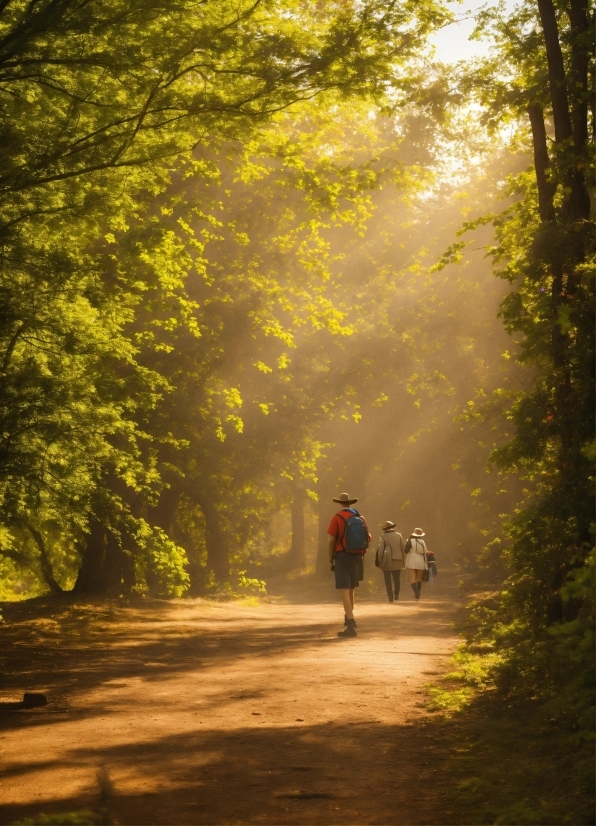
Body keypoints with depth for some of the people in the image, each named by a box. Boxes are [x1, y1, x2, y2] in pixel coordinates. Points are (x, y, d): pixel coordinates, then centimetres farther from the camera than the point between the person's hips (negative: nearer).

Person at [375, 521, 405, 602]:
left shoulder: (383, 537, -5)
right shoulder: (399, 535, 3)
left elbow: (380, 549, -11)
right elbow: (402, 548, 3)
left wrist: (378, 561, -6)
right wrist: (403, 559, 11)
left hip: (386, 561, -2)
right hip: (397, 561, 2)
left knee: (388, 579, 3)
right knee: (396, 578, 18)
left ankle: (390, 596, -2)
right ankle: (396, 594, 17)